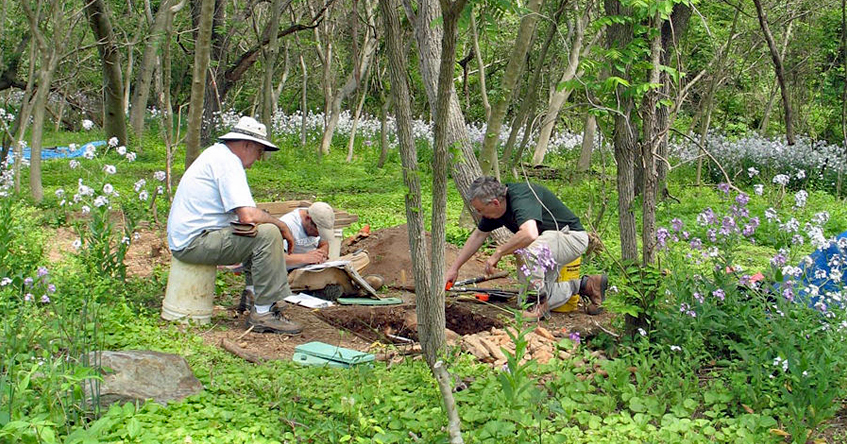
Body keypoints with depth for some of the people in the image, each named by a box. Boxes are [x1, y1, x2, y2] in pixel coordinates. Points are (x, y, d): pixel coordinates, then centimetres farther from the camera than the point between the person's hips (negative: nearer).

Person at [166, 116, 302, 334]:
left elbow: (241, 213, 23)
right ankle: (263, 312, -16)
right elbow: (248, 216, -25)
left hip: (183, 239, 11)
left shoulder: (217, 153, 18)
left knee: (262, 232, 17)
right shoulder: (228, 161, -15)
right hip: (194, 242, -11)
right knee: (268, 234, -20)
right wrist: (281, 224, -8)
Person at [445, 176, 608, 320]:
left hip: (572, 236, -10)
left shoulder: (521, 197, -31)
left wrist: (498, 252, -34)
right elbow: (478, 236, 9)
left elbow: (530, 234, -48)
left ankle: (539, 299, -15)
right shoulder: (495, 205, -4)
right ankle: (585, 285, 14)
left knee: (528, 248, -38)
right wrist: (454, 268, 7)